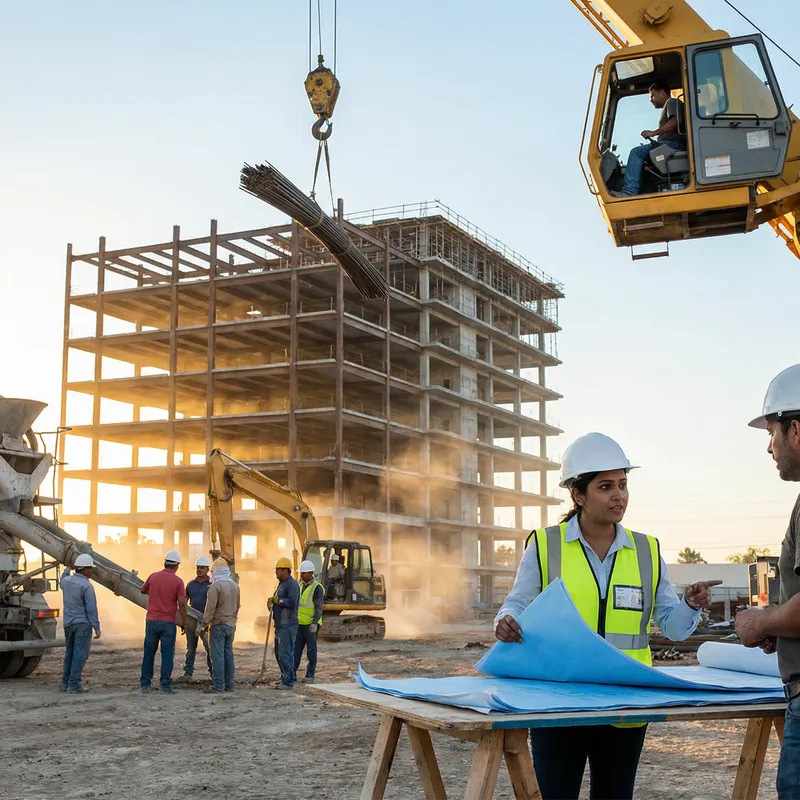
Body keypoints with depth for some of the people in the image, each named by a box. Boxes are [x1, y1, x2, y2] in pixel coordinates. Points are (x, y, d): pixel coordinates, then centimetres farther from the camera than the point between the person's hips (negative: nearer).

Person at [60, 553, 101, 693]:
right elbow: (91, 608, -18)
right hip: (82, 623, -7)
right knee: (80, 654, -4)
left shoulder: (66, 581, 5)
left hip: (68, 623, 7)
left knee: (69, 654, 16)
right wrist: (96, 627, -14)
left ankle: (65, 683, 21)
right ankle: (74, 685, -6)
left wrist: (66, 570, 50)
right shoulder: (86, 586, -16)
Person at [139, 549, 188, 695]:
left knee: (149, 654, 10)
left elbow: (142, 590, 21)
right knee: (167, 655, 1)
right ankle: (165, 685, 0)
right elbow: (182, 604, -11)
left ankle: (145, 685, 12)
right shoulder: (178, 581, -7)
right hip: (168, 622, -3)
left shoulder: (153, 577, 3)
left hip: (152, 621, 3)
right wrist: (184, 623, -2)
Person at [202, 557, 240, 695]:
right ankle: (229, 684, 15)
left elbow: (210, 607, -15)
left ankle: (218, 686, -7)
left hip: (219, 625, -7)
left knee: (218, 655, -6)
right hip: (231, 624, 7)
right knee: (228, 654, 12)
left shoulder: (216, 586, -14)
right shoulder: (234, 585, 9)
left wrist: (205, 623, -5)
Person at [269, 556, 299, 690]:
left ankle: (288, 681, -6)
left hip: (288, 625, -10)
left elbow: (292, 602, -25)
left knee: (285, 653, -9)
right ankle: (284, 677, 26)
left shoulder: (292, 584, -13)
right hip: (280, 624, 11)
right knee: (279, 652, 16)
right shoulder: (281, 584, 19)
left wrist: (277, 600, -15)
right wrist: (272, 603, 4)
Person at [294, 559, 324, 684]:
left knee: (311, 650, 1)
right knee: (296, 648, 6)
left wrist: (314, 623, -22)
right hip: (299, 623, 6)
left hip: (310, 624, -6)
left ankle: (310, 675, 7)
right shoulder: (300, 585, 13)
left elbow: (319, 607, -14)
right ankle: (292, 672, 10)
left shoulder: (317, 588, -9)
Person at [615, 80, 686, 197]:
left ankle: (629, 191, -33)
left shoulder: (672, 102, 5)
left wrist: (654, 133, -15)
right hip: (671, 144, 10)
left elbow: (676, 121, -16)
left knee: (637, 152, -21)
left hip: (675, 143, -10)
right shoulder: (666, 108, 34)